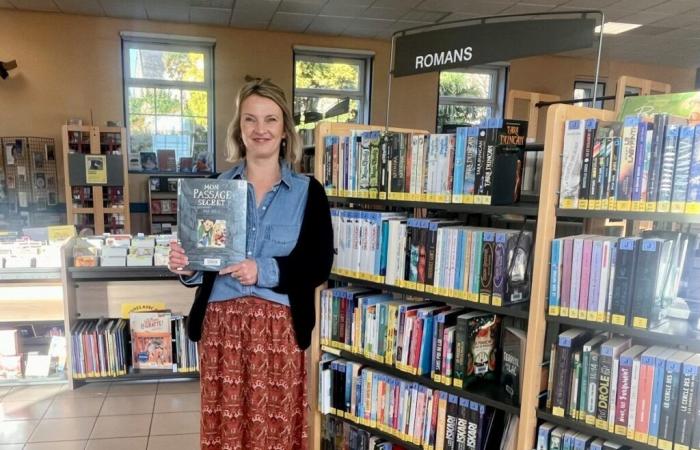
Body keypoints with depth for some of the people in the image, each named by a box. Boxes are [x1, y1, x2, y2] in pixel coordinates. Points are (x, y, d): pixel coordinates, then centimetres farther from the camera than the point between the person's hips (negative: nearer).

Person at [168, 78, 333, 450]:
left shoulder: (308, 192, 0)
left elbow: (319, 267, -5)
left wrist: (264, 271, -18)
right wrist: (185, 267, -11)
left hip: (279, 328, -1)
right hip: (220, 324, 2)